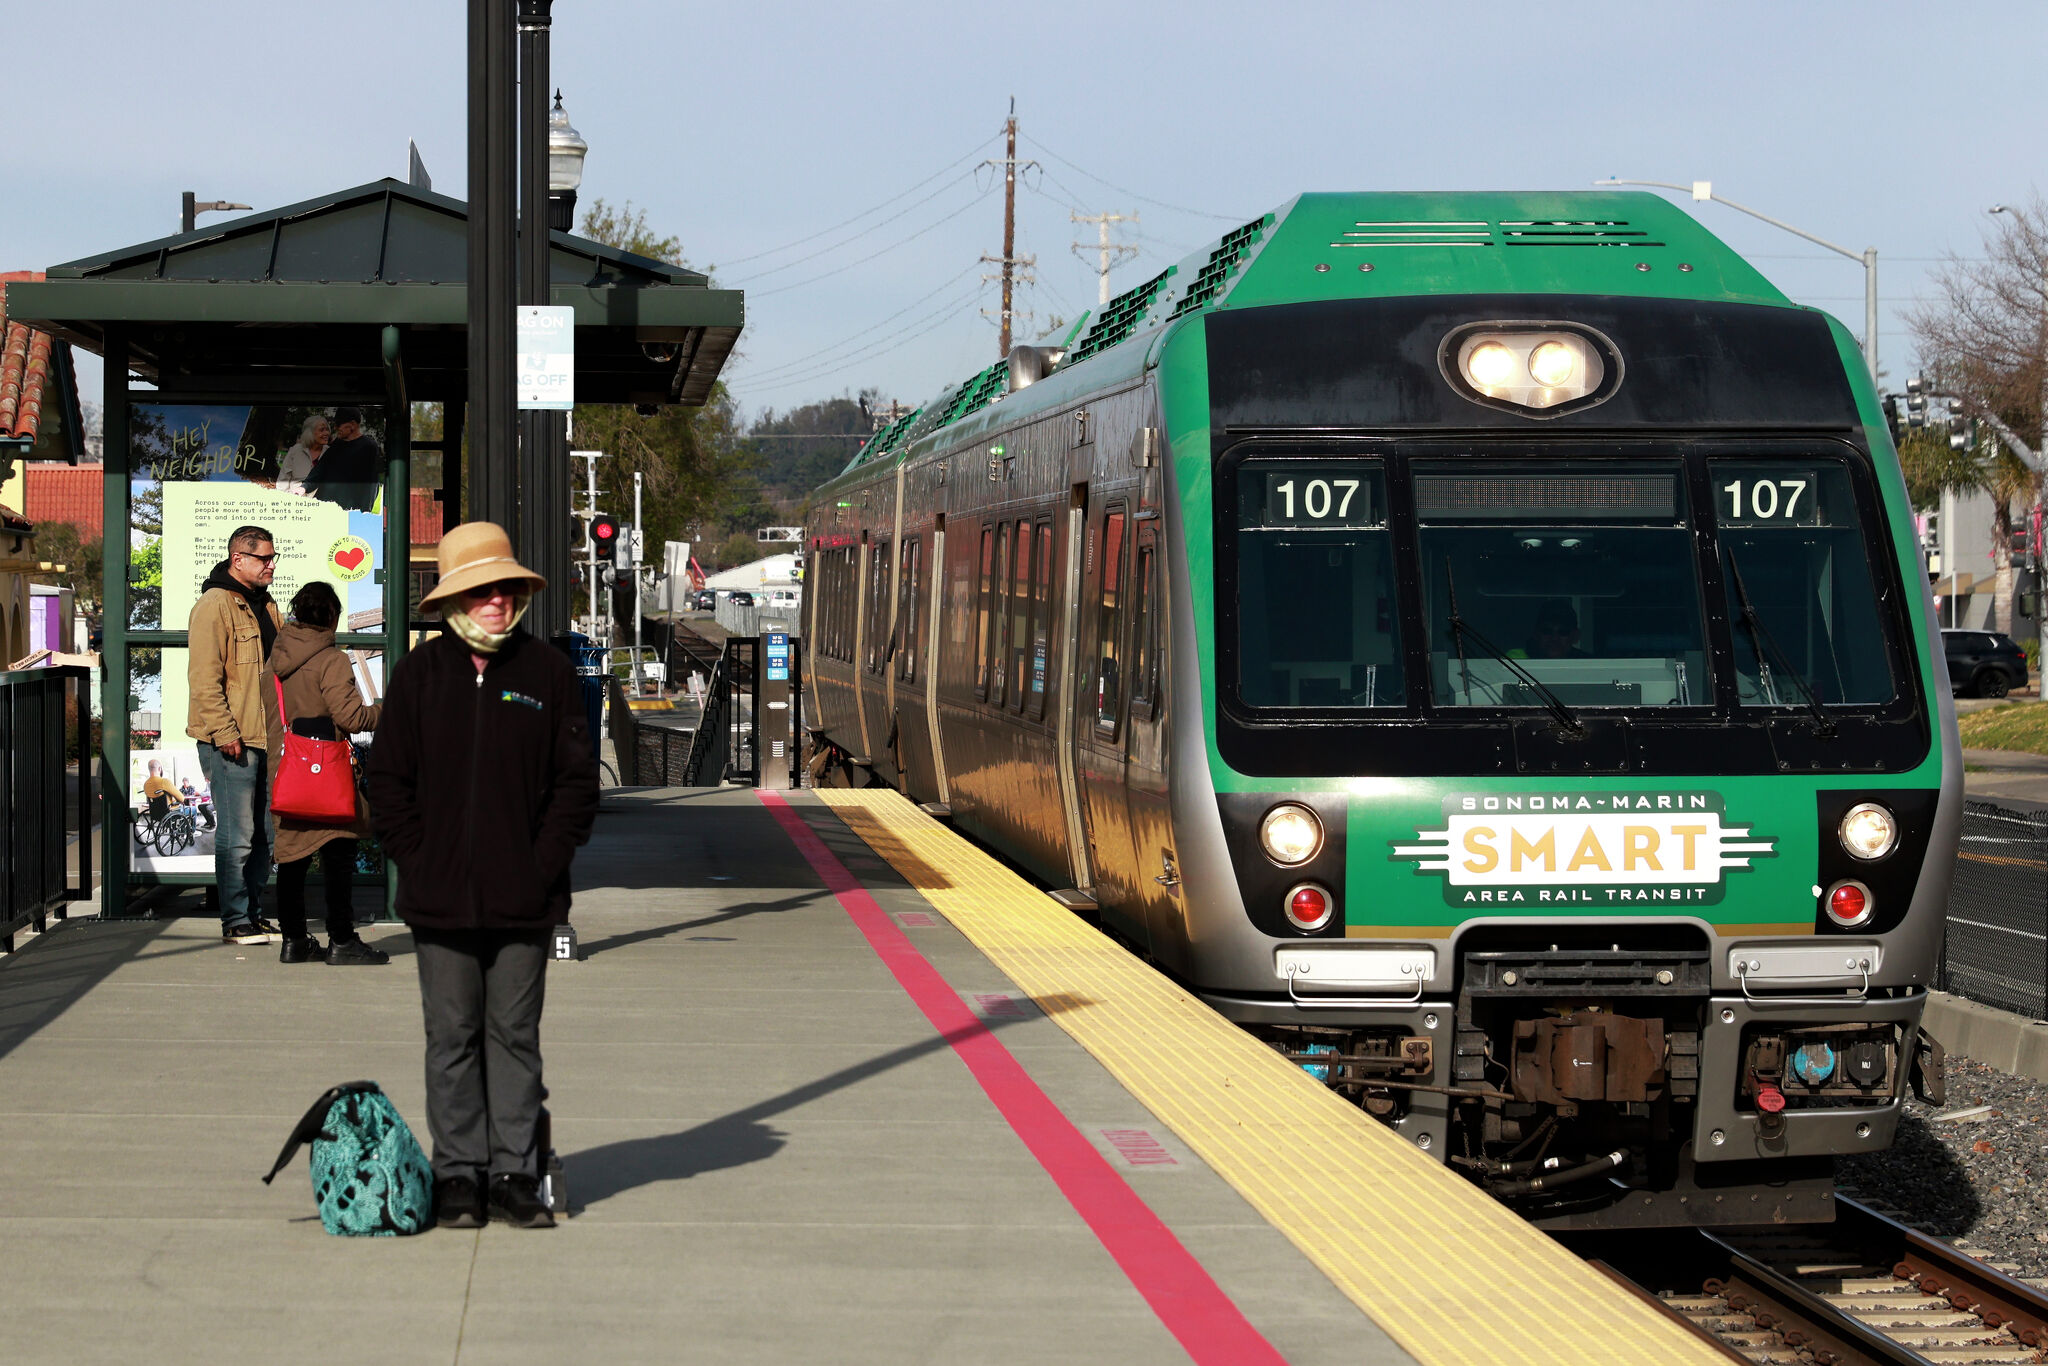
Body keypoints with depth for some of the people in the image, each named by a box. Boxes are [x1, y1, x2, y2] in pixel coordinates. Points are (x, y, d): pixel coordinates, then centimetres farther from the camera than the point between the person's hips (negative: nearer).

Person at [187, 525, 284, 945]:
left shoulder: (266, 607, 17)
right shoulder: (214, 606, -11)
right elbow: (204, 677, -16)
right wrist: (224, 732, -20)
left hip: (267, 737, 9)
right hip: (232, 743, -9)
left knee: (263, 832, 12)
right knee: (237, 835, -6)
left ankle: (254, 913, 20)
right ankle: (236, 921, -2)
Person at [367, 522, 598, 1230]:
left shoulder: (547, 672, 3)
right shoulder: (419, 674, 4)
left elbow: (577, 779, 3)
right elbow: (388, 781, 7)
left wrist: (544, 864, -5)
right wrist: (420, 860, -3)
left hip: (524, 898, 0)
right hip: (442, 897, 0)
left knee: (515, 1034, 5)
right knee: (452, 1037, 4)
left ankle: (515, 1175, 11)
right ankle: (458, 1176, 11)